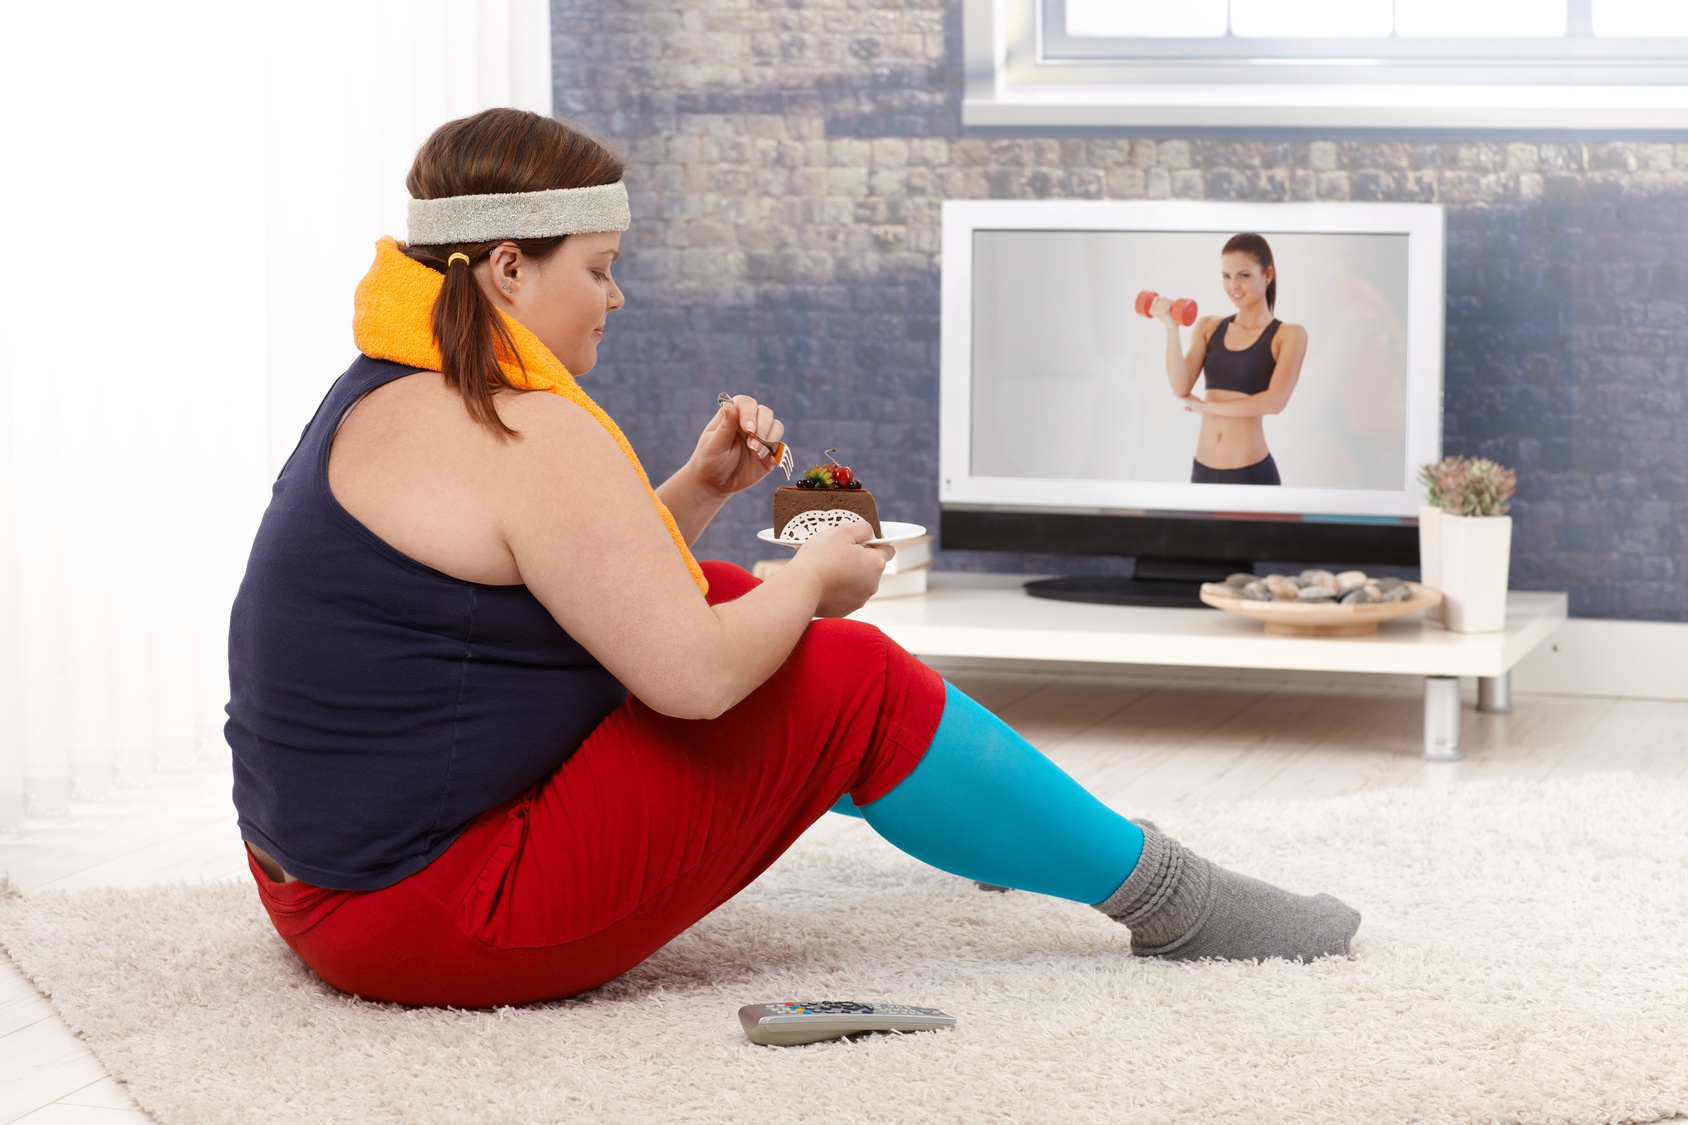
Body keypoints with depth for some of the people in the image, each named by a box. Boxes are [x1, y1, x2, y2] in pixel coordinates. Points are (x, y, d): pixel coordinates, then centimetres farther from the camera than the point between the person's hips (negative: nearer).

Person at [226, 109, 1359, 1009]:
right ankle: (1158, 893, 7)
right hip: (442, 921, -10)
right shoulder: (525, 433, -19)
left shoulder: (391, 397, 13)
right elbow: (692, 675, -22)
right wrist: (812, 580, -3)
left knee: (713, 599, 19)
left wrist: (697, 491, 9)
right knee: (851, 678, -7)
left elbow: (597, 588, 22)